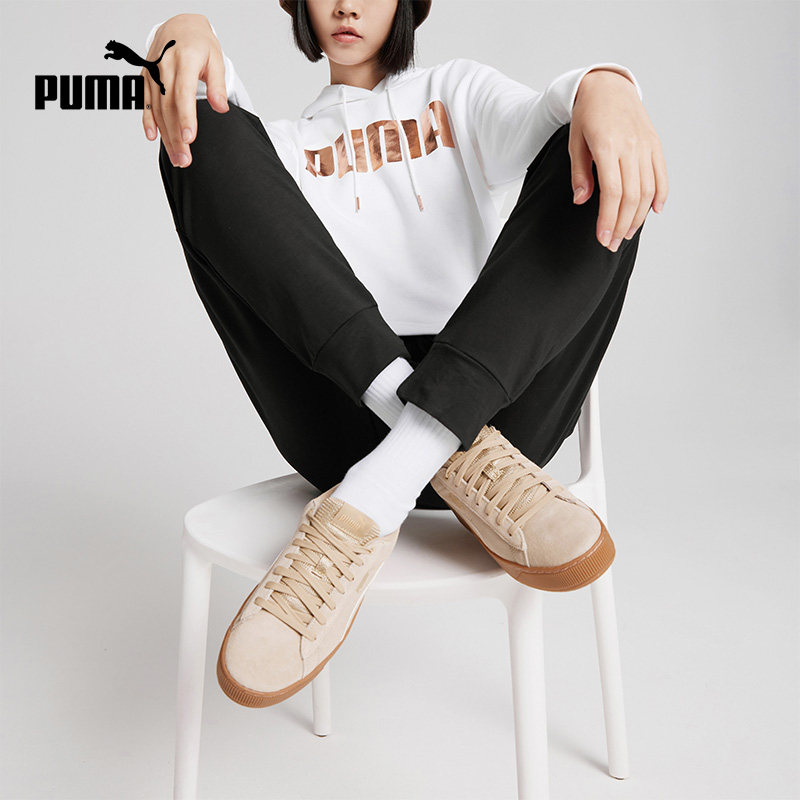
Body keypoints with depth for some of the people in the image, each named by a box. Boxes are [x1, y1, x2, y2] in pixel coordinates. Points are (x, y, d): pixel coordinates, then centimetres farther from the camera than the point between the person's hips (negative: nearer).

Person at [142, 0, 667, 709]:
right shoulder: (288, 142, 27)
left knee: (604, 167, -17)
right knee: (204, 131, -10)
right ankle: (455, 459, -29)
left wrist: (604, 86, -22)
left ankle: (373, 498, -33)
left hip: (493, 398, 0)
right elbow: (219, 104, 3)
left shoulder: (457, 92, 26)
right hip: (344, 414, 0)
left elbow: (537, 116, 2)